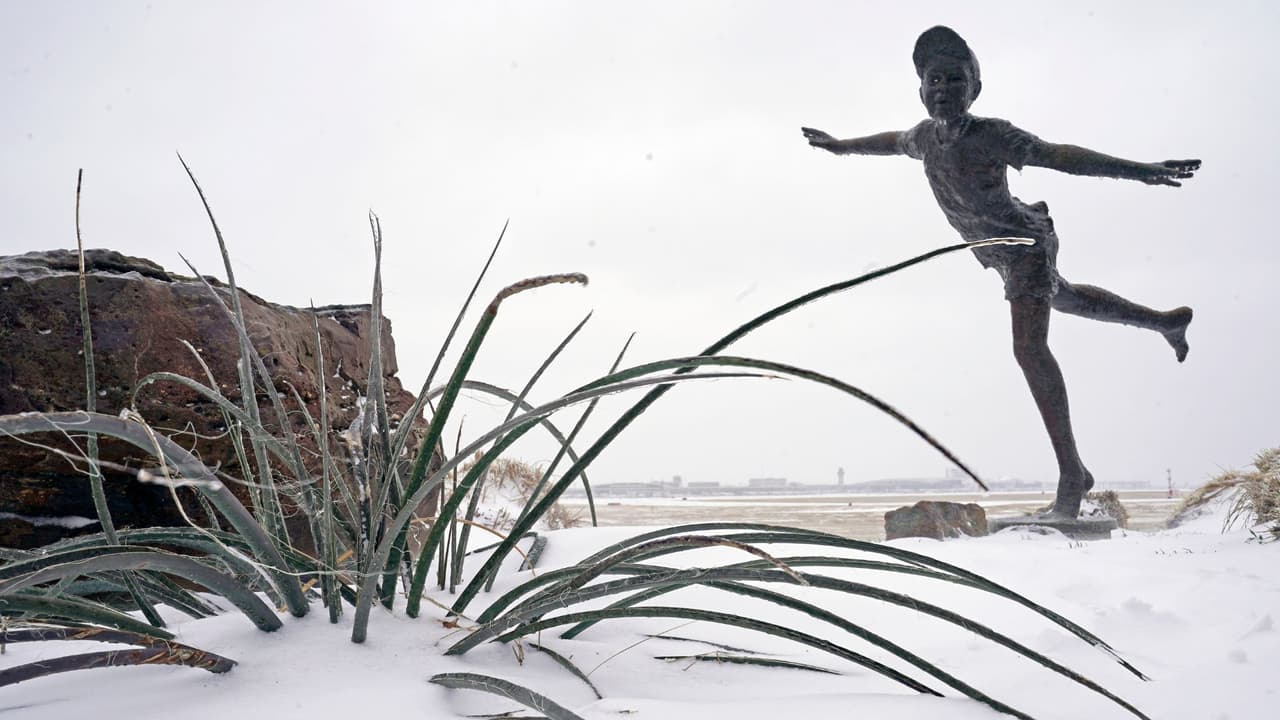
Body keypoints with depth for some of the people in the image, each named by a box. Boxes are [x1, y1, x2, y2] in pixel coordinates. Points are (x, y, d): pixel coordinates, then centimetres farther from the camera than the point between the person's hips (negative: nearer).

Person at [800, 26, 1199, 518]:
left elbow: (1059, 155, -38)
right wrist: (842, 146, 31)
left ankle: (1071, 473, -23)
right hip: (999, 250, 9)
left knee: (1029, 346, -24)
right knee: (1066, 299, 32)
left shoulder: (992, 136, -29)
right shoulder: (927, 137, -7)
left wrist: (1138, 170, -48)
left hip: (1027, 242, -9)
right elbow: (893, 142, 16)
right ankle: (1164, 321, 59)